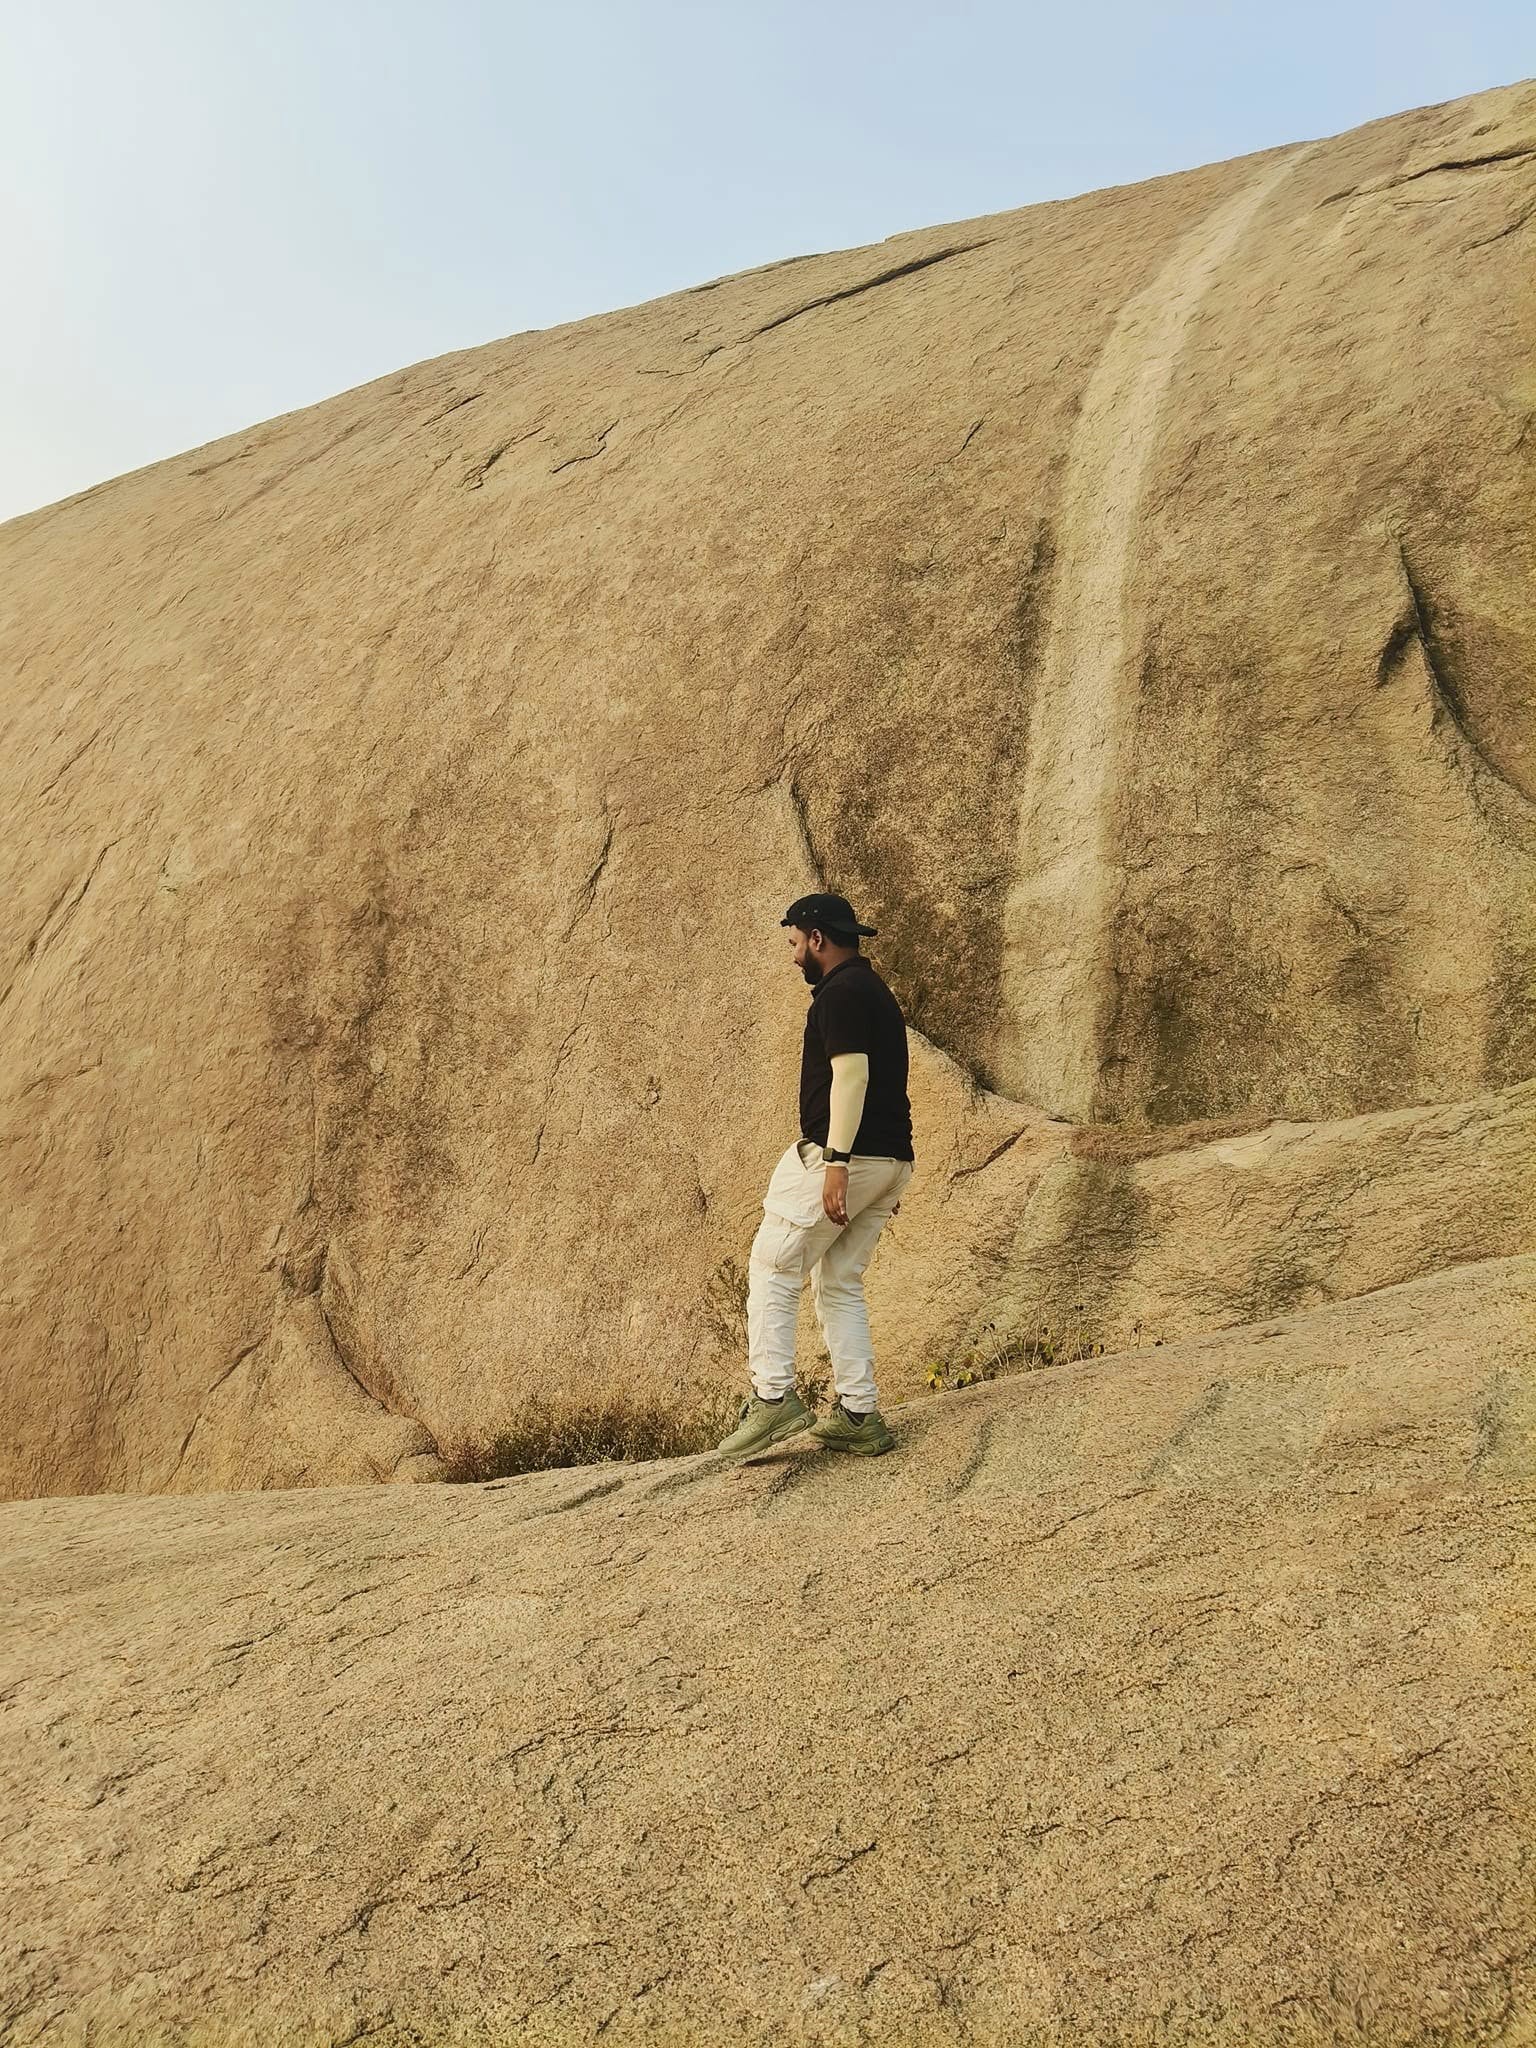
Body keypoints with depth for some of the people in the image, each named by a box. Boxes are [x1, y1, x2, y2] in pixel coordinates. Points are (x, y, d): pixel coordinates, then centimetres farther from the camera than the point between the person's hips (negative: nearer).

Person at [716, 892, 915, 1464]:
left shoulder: (840, 993, -10)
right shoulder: (875, 990, 21)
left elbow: (852, 1073, -21)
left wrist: (836, 1161, -26)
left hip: (845, 1156, -10)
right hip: (891, 1159, 10)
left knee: (772, 1268, 0)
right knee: (839, 1283, 13)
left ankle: (773, 1396, -4)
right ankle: (859, 1415, 12)